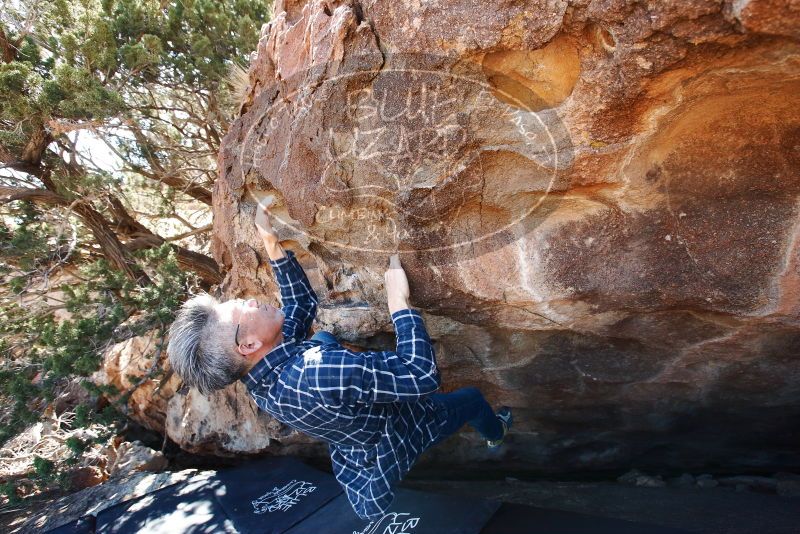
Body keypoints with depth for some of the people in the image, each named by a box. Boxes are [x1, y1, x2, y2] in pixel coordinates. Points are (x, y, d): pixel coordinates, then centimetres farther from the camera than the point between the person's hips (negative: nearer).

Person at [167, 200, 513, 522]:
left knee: (323, 336, 24)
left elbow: (302, 302, -7)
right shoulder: (317, 372, -49)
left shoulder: (260, 380, -20)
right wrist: (399, 302, -36)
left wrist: (271, 243, -12)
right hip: (400, 436, -6)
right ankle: (496, 434, 58)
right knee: (471, 397, 22)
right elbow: (421, 374, -44)